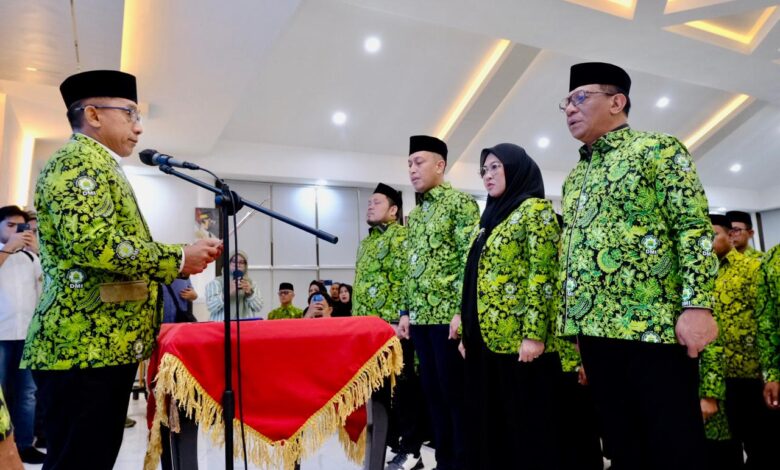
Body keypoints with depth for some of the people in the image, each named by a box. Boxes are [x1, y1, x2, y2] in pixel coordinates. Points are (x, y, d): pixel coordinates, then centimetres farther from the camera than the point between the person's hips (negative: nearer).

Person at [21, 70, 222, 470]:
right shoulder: (79, 159, -9)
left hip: (101, 344, 10)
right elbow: (91, 243, -24)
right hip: (85, 345, -10)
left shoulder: (96, 166, 23)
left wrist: (176, 263, 10)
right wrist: (178, 258, -15)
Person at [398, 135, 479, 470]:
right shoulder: (414, 215, 17)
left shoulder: (461, 202, -5)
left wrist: (463, 311, -18)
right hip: (421, 318, 8)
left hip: (449, 315, -8)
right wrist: (406, 311, 13)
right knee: (433, 392, 13)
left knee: (456, 392, 0)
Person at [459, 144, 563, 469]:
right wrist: (467, 332, 16)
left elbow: (543, 275, -14)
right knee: (490, 422, 15)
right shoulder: (490, 217, 19)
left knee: (528, 425, 1)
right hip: (486, 339, 8)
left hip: (517, 338, -8)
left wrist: (534, 334, -20)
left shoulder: (534, 209, -4)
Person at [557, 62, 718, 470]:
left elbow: (694, 228, -8)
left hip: (652, 326, -6)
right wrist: (571, 325, 16)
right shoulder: (574, 179, 21)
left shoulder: (658, 149, 2)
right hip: (594, 331, 7)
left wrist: (696, 305, -18)